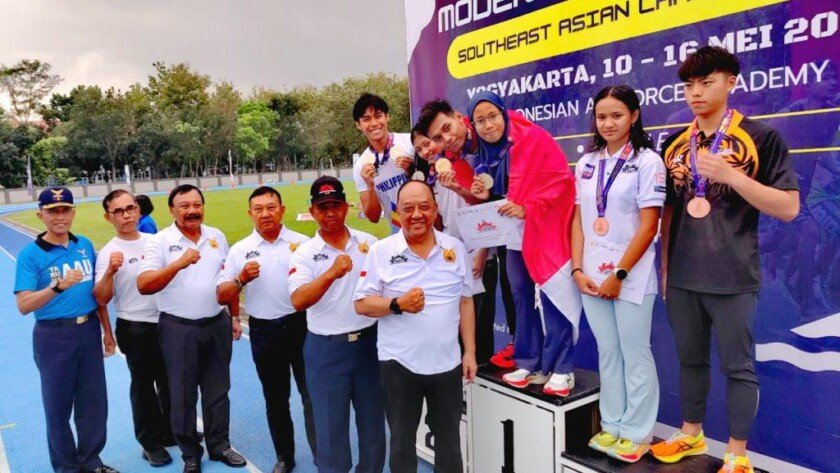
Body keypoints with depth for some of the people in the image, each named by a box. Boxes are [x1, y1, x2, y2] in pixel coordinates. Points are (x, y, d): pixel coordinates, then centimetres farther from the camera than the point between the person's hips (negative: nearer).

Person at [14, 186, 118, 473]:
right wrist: (58, 287, -35)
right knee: (58, 406, 10)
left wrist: (107, 330, 12)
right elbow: (24, 305, -20)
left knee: (94, 401, 13)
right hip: (54, 336, -4)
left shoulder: (85, 245, 3)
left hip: (88, 331, 4)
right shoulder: (31, 254, -11)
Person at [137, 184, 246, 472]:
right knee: (183, 395, 9)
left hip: (218, 324, 4)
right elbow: (143, 286, -20)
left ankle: (219, 445, 31)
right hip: (179, 329, -3)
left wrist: (234, 317, 12)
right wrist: (179, 264, -32)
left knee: (218, 390, 15)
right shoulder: (159, 242, -9)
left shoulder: (217, 237, 5)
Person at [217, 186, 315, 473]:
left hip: (301, 325, -2)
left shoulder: (302, 243, -1)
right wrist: (241, 279, -16)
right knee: (275, 399, 15)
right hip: (264, 332, 2)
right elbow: (222, 297, 3)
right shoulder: (240, 250, 3)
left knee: (312, 394, 3)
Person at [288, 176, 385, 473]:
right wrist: (331, 273, -34)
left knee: (373, 418, 16)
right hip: (327, 349, -3)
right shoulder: (305, 254, -6)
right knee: (330, 423, 8)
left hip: (369, 342, 3)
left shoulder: (369, 243, 2)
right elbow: (298, 301, -20)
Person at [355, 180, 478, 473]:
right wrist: (398, 304, -23)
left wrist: (470, 352, 3)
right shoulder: (381, 251, -6)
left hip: (447, 362, 2)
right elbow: (362, 304, -6)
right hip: (399, 363, -2)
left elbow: (465, 302, 6)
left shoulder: (455, 248, 2)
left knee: (449, 441, 18)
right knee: (402, 441, 15)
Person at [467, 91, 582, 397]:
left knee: (551, 299, -5)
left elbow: (560, 181, -15)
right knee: (523, 300, 10)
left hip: (545, 235, -6)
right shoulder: (486, 155, 7)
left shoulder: (535, 139, -11)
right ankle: (530, 363, 20)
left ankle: (561, 369, 4)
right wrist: (485, 197, -4)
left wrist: (527, 208, -22)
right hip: (514, 238, 7)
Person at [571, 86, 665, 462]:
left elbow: (649, 227, -11)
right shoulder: (586, 163, 9)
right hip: (592, 275, 5)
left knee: (635, 355, 5)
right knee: (608, 354, 14)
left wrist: (619, 274, -12)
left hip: (631, 275, -5)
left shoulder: (647, 161, -6)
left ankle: (637, 433, 19)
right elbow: (578, 221, 9)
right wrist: (577, 269, 0)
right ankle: (612, 426, 26)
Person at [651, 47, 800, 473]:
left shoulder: (760, 138, -5)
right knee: (690, 360, 16)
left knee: (738, 366, 5)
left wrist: (729, 175, -20)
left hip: (732, 278, -5)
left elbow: (789, 208, -9)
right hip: (682, 277, 5)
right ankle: (690, 435, 33)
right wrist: (664, 267, 11)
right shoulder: (674, 145, 9)